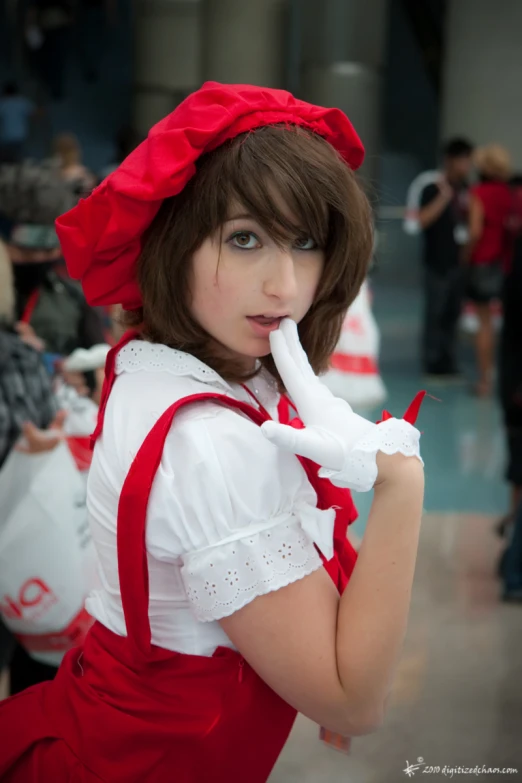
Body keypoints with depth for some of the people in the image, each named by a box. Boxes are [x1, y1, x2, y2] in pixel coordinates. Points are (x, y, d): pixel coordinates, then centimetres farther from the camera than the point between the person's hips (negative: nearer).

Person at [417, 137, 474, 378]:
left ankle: (448, 364, 17)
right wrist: (444, 195, -22)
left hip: (460, 262, 6)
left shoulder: (467, 190, 9)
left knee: (453, 314, 9)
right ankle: (433, 365, 5)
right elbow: (423, 220, -21)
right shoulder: (433, 190, -7)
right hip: (438, 264, -6)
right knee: (435, 314, -2)